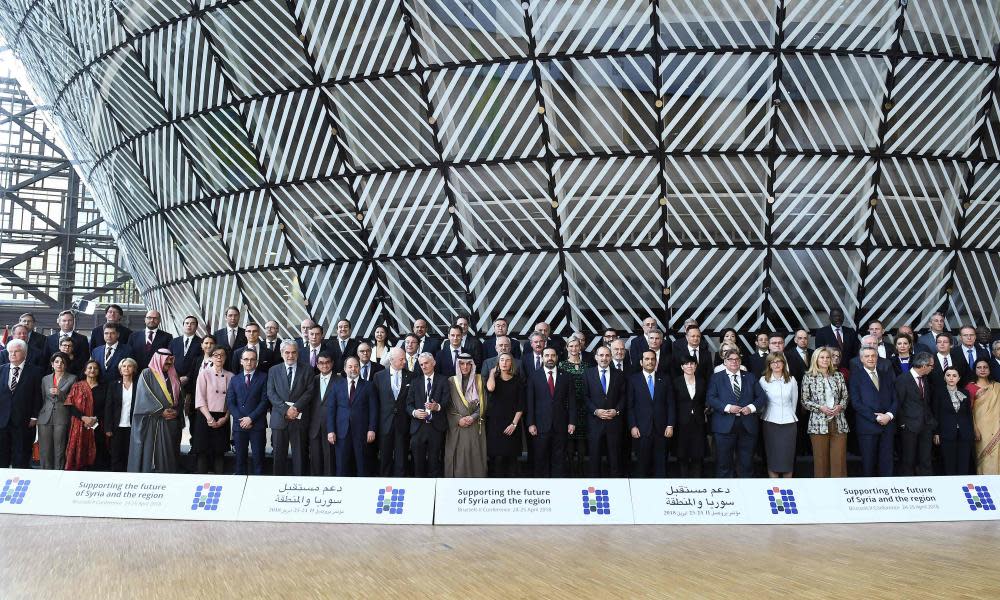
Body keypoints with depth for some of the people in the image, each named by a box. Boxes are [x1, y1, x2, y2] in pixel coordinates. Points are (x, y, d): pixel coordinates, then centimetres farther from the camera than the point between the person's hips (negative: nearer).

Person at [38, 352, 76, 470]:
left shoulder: (72, 378, 5)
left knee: (60, 452, -6)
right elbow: (42, 399, 21)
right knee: (45, 451, -1)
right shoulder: (45, 379, 16)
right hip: (45, 418, 3)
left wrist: (60, 393, -14)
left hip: (62, 418, -3)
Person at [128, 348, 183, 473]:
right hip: (150, 422, -5)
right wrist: (161, 411, -16)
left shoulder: (174, 377, 16)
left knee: (166, 455, 2)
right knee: (149, 453, -5)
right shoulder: (147, 374, 0)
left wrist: (175, 412, -5)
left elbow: (178, 398, 14)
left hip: (169, 423, 5)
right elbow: (145, 397, -10)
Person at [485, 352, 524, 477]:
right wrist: (492, 373, -3)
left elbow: (521, 405, 2)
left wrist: (514, 424, -7)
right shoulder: (493, 378, 7)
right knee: (497, 458, -4)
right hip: (495, 424, 0)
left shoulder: (518, 380, 6)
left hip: (511, 425, 0)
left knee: (511, 457, 2)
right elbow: (490, 388, -19)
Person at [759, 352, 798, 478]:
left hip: (789, 422, 1)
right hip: (770, 422, -1)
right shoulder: (763, 380, 0)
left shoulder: (791, 380, 4)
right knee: (772, 457, 2)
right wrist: (768, 415, 7)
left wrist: (790, 415, 13)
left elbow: (794, 401, 11)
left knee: (788, 457, 3)